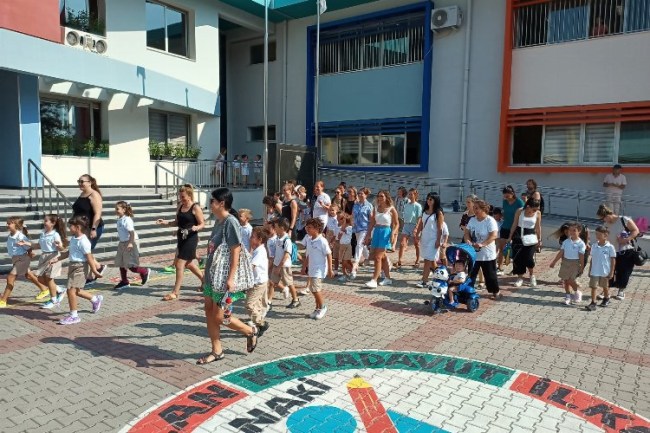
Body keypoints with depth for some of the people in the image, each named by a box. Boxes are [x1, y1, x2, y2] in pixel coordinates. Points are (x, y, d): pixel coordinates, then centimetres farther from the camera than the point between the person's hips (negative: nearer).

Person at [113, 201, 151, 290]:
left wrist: (130, 243, -31)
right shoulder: (119, 220, 7)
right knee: (121, 263, 11)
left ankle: (145, 271, 18)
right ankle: (124, 282, 22)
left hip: (130, 243, -9)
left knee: (131, 266, -6)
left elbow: (132, 232, -24)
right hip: (122, 243, 9)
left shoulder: (127, 220, -19)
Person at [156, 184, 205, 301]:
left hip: (190, 239, -8)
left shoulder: (195, 208, -12)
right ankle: (205, 281, 38)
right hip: (181, 238, 8)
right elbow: (177, 222, 15)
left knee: (180, 265, -7)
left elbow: (202, 224, -11)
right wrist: (165, 222, -1)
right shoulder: (180, 206, 8)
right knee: (188, 264, 20)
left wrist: (196, 228, -32)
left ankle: (175, 292, 2)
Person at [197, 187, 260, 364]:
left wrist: (231, 278, -22)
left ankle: (251, 331, 19)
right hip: (212, 275, 9)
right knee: (209, 312, 11)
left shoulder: (230, 222, -17)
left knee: (219, 317, -2)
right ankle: (217, 351, 23)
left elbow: (235, 252, -19)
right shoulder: (218, 222, 10)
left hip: (224, 278, -9)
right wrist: (207, 274, 19)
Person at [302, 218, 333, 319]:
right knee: (314, 289, 14)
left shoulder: (322, 241, -17)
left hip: (319, 269, -8)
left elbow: (329, 255, -13)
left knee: (315, 288, -13)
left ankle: (322, 307, 7)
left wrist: (330, 270, -12)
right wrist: (304, 267, 18)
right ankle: (318, 309, 27)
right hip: (311, 269, 8)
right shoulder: (308, 240, 5)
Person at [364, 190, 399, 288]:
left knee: (378, 257, -11)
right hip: (376, 232, 6)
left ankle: (374, 280, -9)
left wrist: (393, 234, -15)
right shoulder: (376, 208, 9)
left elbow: (396, 223, -3)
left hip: (386, 232, -6)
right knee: (383, 257, 13)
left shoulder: (391, 209, -6)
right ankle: (387, 278, 25)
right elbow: (372, 222, 11)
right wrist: (368, 235, 8)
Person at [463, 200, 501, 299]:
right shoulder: (472, 220, 5)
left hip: (487, 255, -5)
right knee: (470, 273, 8)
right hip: (473, 253, 5)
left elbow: (494, 235, -22)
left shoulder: (490, 220, -13)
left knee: (490, 274, 8)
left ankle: (495, 292, 25)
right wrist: (468, 241, -17)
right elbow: (467, 232, 5)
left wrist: (482, 244, -32)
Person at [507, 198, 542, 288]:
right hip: (519, 235, 0)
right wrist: (510, 237, 3)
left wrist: (539, 239, 7)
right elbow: (514, 224, 0)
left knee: (529, 258, -10)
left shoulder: (538, 213, -4)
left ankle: (532, 276, 17)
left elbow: (538, 227, 7)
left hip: (530, 236, 0)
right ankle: (520, 278, 16)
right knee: (517, 257, 0)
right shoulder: (520, 211, -8)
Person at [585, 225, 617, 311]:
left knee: (605, 286, 17)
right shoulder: (594, 246, -1)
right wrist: (590, 270, 8)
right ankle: (593, 303, 3)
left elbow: (613, 260, -7)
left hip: (605, 272, -2)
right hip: (594, 271, 2)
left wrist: (611, 272, -8)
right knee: (593, 287, -1)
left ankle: (606, 299, 39)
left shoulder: (610, 247, -12)